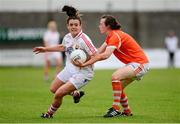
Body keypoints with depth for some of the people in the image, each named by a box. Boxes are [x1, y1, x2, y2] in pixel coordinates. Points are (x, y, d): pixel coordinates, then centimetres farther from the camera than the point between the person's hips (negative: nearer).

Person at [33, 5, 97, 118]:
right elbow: (63, 47, 23)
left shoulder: (84, 40, -26)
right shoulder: (67, 37, -2)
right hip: (69, 70, 8)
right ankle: (75, 93, 40)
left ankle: (50, 113, 13)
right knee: (53, 89, 19)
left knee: (59, 94, -14)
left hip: (83, 73, -8)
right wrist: (45, 49, 25)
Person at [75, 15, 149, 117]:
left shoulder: (115, 36, -21)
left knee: (115, 76, -26)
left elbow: (105, 55, -33)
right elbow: (99, 52, 5)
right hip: (134, 63, 11)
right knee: (119, 87, 12)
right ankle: (127, 111, 25)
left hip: (140, 63, -11)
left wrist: (85, 64, -34)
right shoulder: (110, 36, 11)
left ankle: (116, 108, -24)